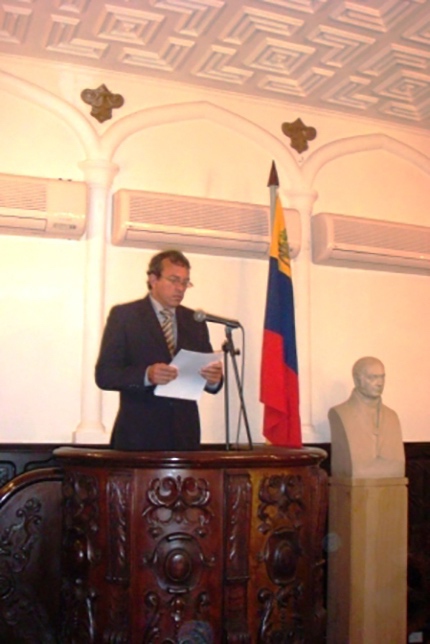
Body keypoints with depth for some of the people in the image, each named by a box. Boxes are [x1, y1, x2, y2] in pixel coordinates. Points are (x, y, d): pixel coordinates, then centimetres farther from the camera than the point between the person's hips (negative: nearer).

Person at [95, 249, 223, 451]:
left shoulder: (195, 321, 13)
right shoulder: (123, 315, 0)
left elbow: (212, 381, 12)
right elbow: (104, 374, -7)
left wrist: (213, 379, -11)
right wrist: (146, 375, -23)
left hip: (184, 433, 4)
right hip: (139, 434, -3)